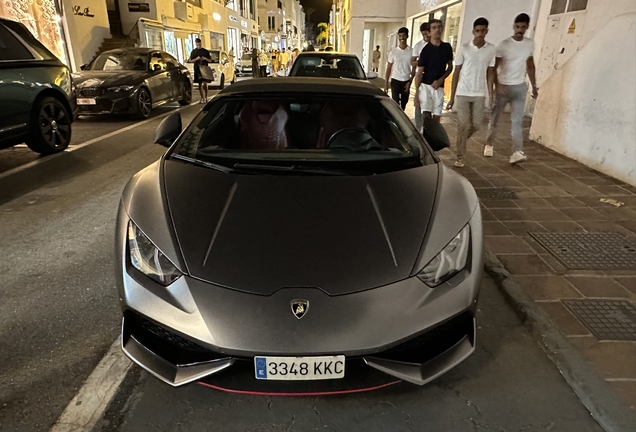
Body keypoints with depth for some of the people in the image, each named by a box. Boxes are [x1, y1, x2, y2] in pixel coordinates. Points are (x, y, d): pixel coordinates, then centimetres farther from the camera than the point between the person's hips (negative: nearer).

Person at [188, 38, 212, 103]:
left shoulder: (205, 51, 6)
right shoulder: (193, 52, 7)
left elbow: (210, 60, 9)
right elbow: (191, 61, 5)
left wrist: (205, 59, -11)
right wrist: (196, 59, -13)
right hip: (197, 69, 1)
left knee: (205, 83, -3)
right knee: (200, 84, 1)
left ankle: (206, 97, 6)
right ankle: (202, 98, 6)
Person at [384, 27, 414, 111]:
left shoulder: (412, 51, 0)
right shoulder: (393, 52, 0)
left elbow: (414, 68, 4)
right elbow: (389, 68, 2)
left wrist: (410, 82, -4)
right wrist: (386, 83, -4)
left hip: (406, 81, 2)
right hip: (395, 81, -1)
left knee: (403, 104, 9)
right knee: (395, 103, -7)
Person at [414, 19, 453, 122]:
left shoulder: (447, 47, 5)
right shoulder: (426, 49, -6)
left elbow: (450, 67, 14)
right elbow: (419, 72, -7)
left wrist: (441, 80, -5)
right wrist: (416, 93, -12)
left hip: (439, 87, 4)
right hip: (425, 86, -3)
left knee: (436, 118, 5)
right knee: (426, 117, -13)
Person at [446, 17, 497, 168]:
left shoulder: (492, 49, 3)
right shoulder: (464, 48, -2)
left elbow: (490, 72, 8)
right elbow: (456, 73, 0)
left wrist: (491, 93, 2)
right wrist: (452, 96, -3)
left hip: (480, 94, 2)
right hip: (463, 93, -2)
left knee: (476, 124, 5)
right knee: (464, 125, -3)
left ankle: (460, 142, 34)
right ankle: (461, 156, 6)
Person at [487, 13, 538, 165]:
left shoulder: (530, 44, 5)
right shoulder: (504, 44, -9)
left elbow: (530, 65, 16)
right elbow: (494, 67, -11)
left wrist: (534, 85, 13)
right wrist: (497, 85, -25)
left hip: (520, 87, 3)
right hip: (503, 87, -3)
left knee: (517, 121, -6)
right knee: (494, 118, 9)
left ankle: (516, 152, -13)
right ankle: (489, 145, 28)